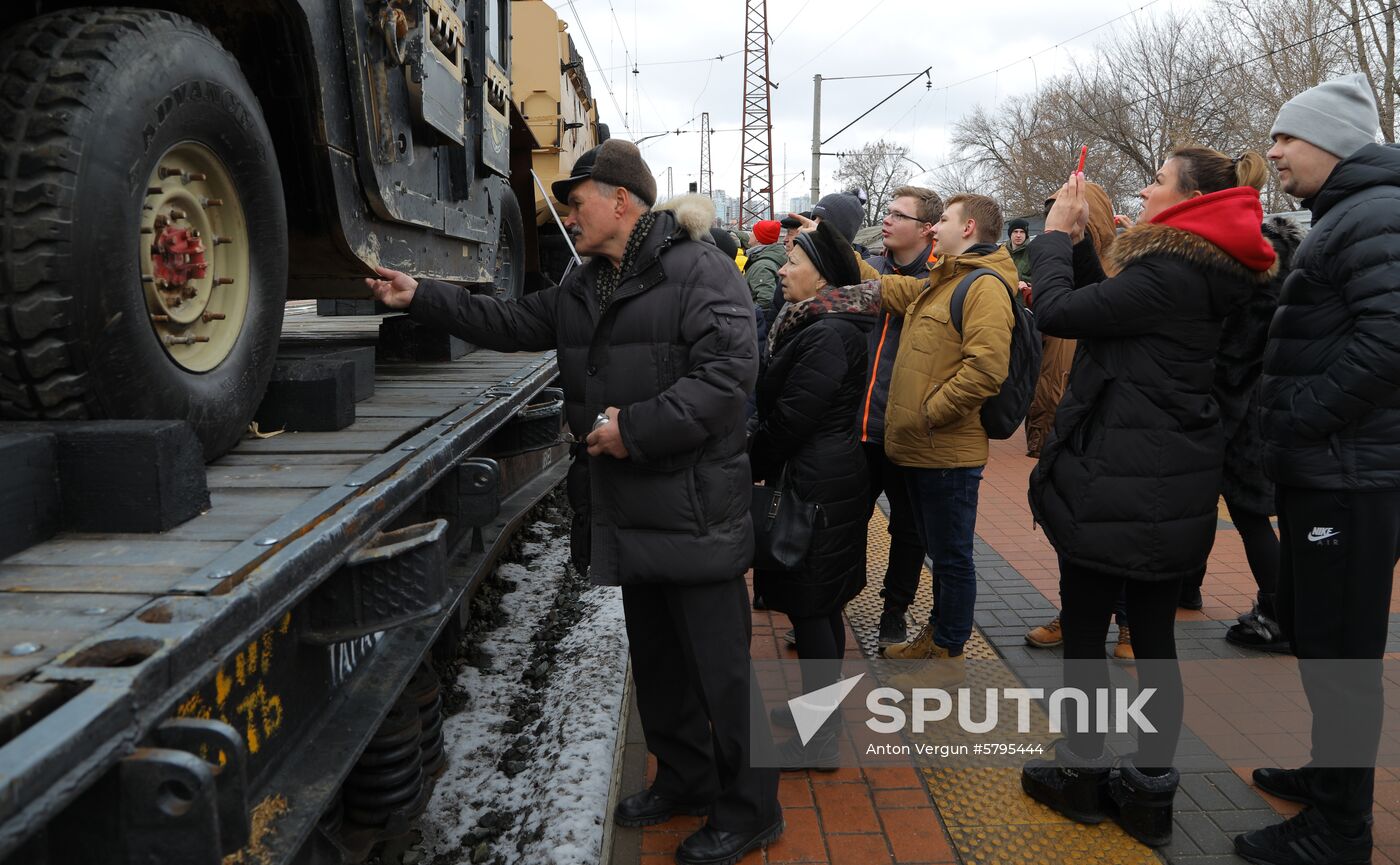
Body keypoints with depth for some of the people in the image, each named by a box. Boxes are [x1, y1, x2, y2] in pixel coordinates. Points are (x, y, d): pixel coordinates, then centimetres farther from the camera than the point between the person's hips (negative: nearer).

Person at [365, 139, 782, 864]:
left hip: (695, 507, -8)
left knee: (721, 666, 2)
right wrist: (420, 299, 13)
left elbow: (728, 372, -22)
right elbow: (511, 323, 20)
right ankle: (684, 779, 38)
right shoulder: (583, 289, 15)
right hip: (629, 507, 9)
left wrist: (636, 427, -21)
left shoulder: (700, 268, -12)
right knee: (654, 656, 19)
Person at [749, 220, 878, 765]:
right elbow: (780, 404, 16)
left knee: (810, 607, -2)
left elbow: (791, 417, -19)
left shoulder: (827, 334, -19)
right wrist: (759, 462, 12)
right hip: (826, 474, 10)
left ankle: (820, 737, 9)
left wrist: (750, 467, -7)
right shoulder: (814, 325, 13)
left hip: (816, 483, -10)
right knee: (820, 605, 18)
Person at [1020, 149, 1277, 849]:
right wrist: (1076, 239, 10)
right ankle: (1149, 792, 23)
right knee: (1153, 636, 13)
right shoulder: (1209, 275, 10)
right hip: (1174, 485, 9)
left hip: (1117, 485, -9)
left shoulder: (1168, 273, -18)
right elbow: (1107, 304, 15)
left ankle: (1082, 775, 22)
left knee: (1082, 629, 7)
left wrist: (1057, 234, -3)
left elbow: (1057, 311, -18)